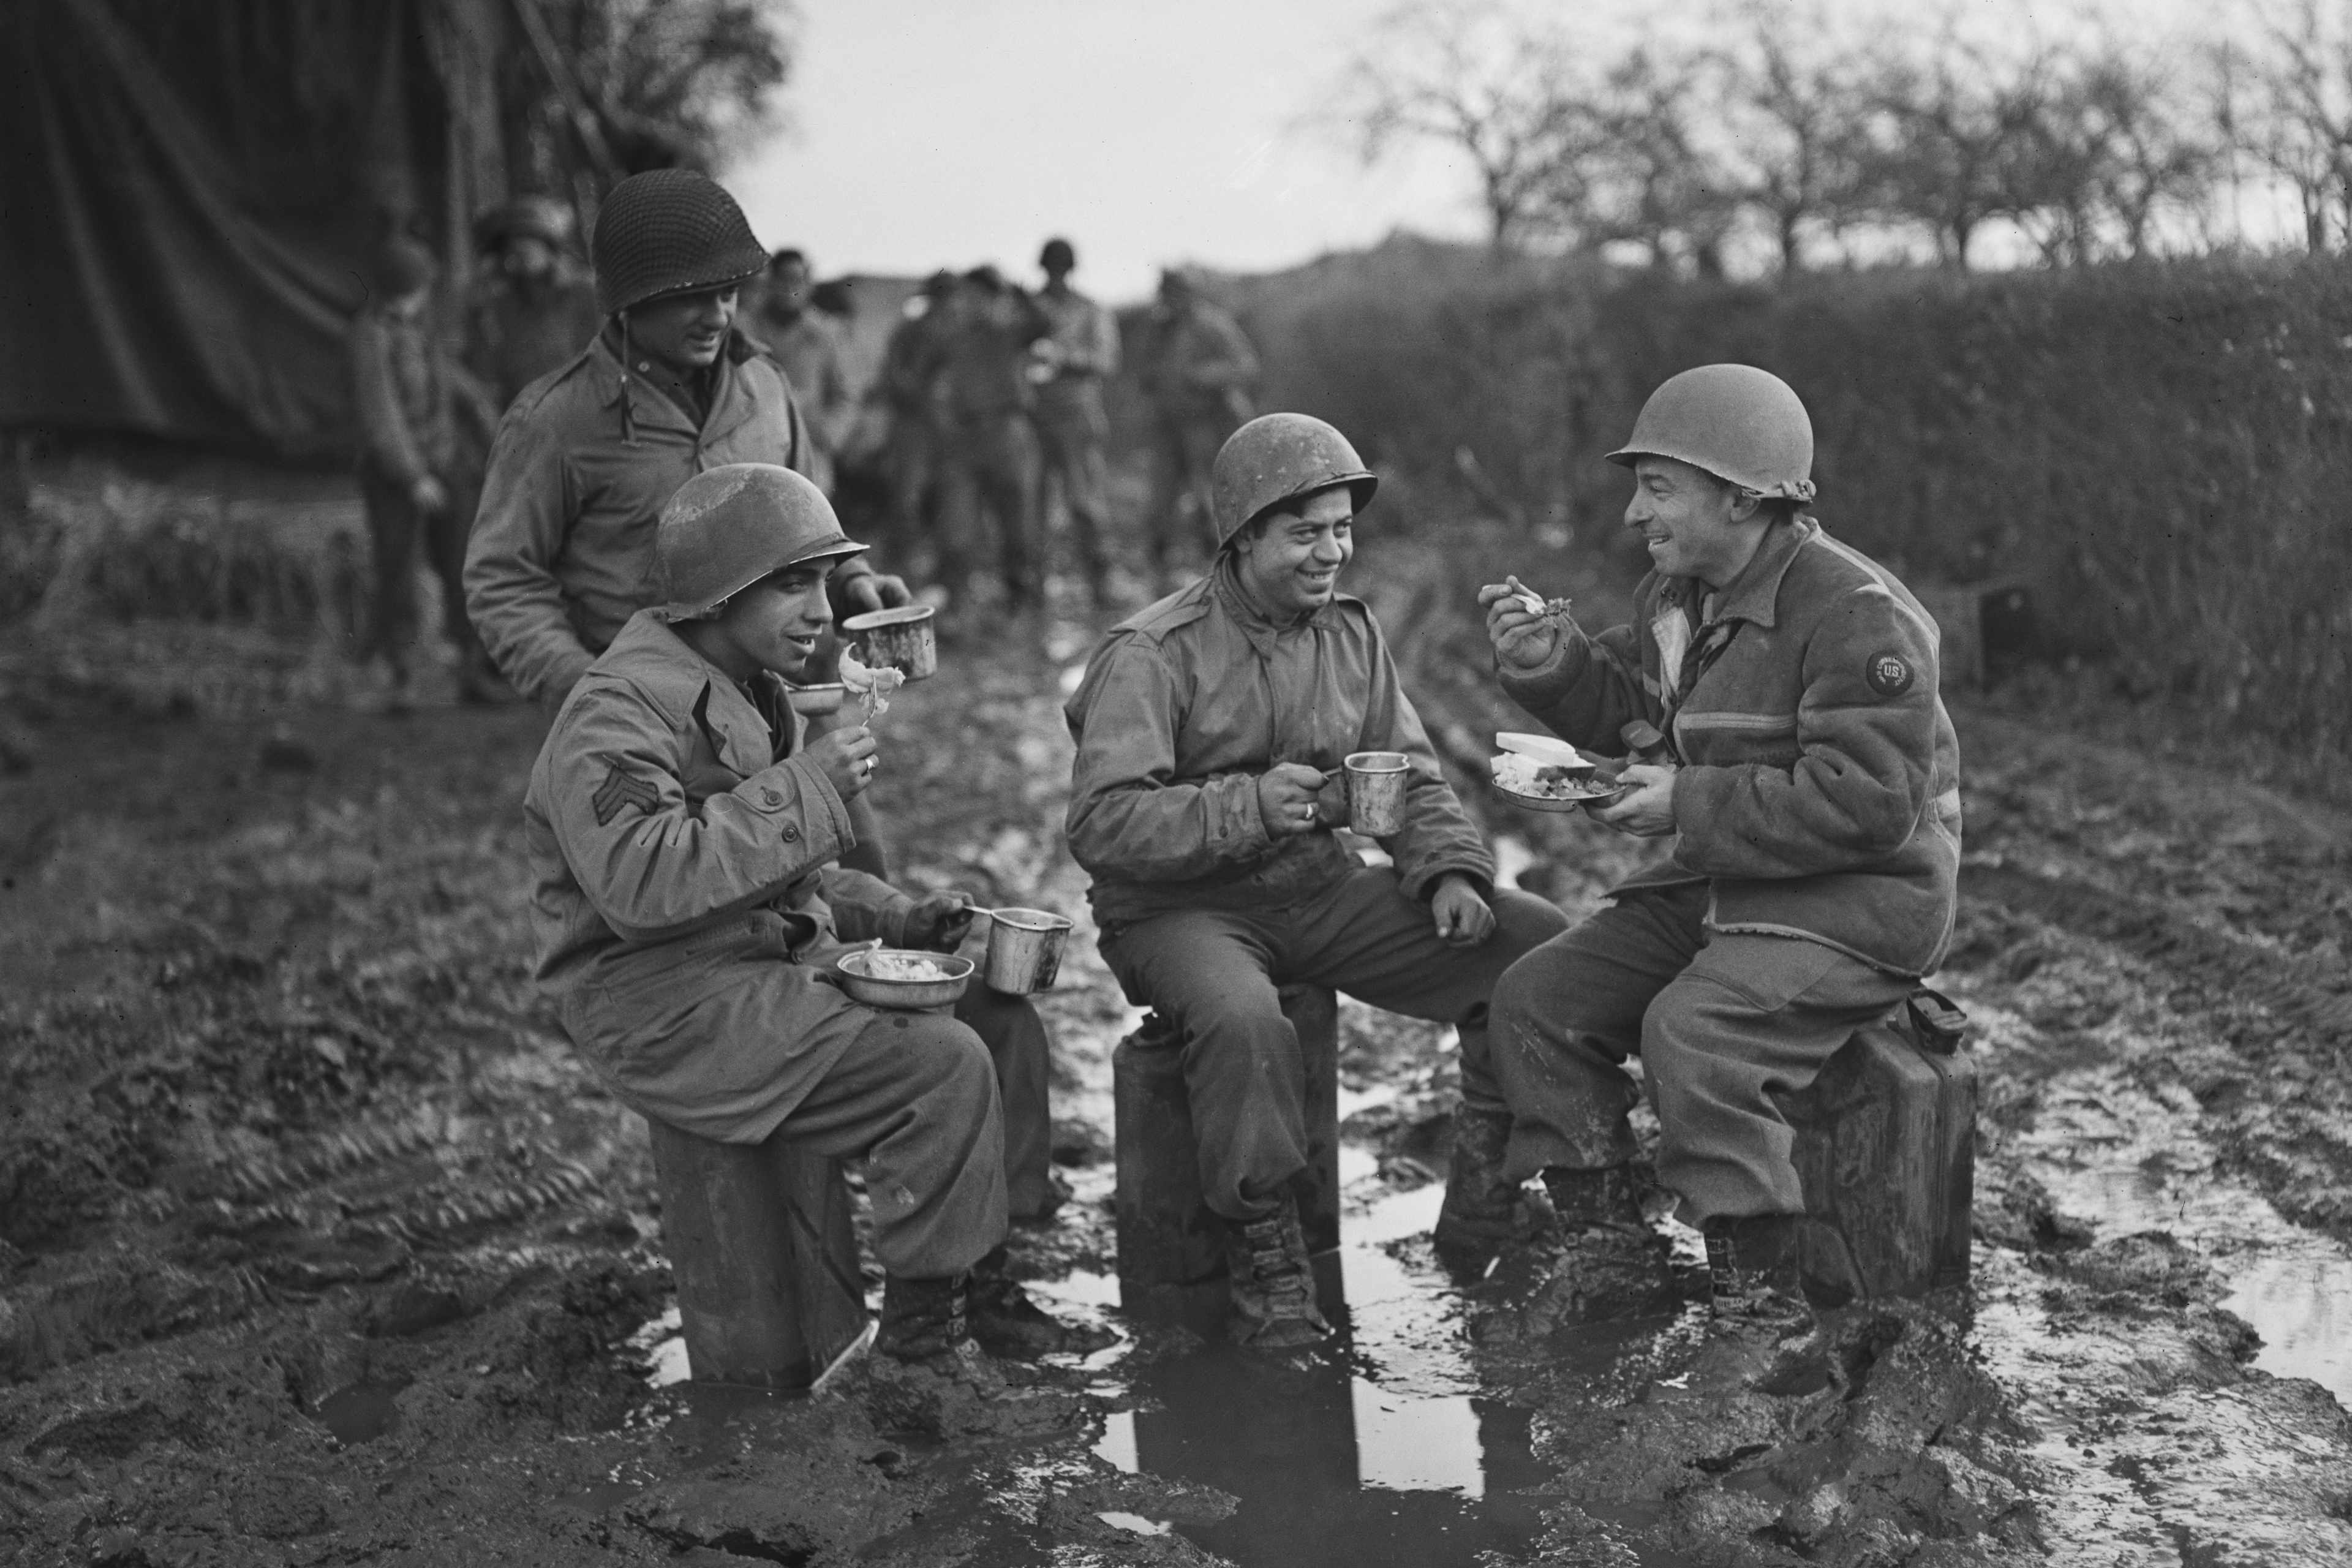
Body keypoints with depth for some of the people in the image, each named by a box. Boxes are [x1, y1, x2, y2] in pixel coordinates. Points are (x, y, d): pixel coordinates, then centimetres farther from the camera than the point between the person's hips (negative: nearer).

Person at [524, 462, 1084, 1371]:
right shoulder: (617, 710, -16)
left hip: (771, 960, 10)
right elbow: (640, 884, -31)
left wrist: (896, 918, 8)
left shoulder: (751, 693, 17)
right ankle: (917, 1337, -8)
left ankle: (982, 1277, 10)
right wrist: (804, 790, -26)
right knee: (943, 1067, -22)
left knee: (1003, 1018, 1)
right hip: (665, 1003, -10)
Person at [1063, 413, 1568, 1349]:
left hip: (1319, 893, 6)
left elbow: (1412, 776, 11)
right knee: (1243, 1023, -40)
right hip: (1180, 909, -6)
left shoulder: (1351, 633, 9)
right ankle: (1265, 1261, -17)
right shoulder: (1153, 654, -12)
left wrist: (1449, 870, -10)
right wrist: (1251, 806, -31)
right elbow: (1101, 825, -20)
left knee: (1542, 946, -8)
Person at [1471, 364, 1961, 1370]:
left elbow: (1867, 802, -26)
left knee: (1692, 1032, -31)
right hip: (1716, 886, 9)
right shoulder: (1678, 594, 8)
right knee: (1534, 1001, -3)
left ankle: (1762, 1306, -17)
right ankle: (1605, 1239, 8)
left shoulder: (1853, 615, -20)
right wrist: (1554, 666, 0)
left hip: (1855, 900, -9)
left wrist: (1691, 806, -23)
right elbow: (1620, 702, 23)